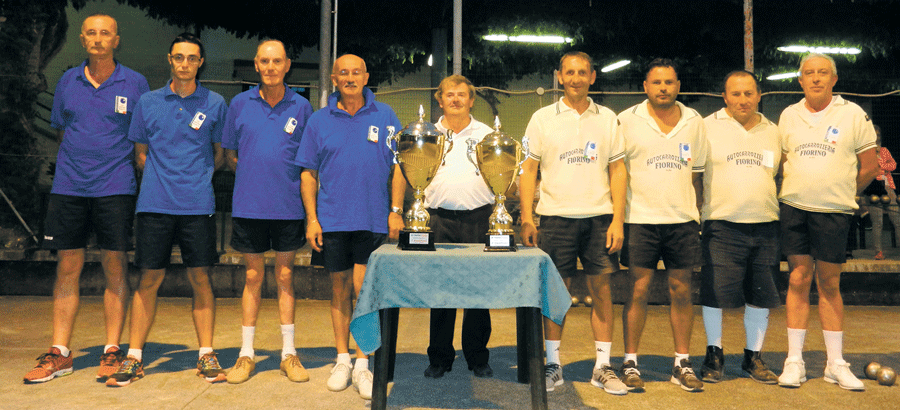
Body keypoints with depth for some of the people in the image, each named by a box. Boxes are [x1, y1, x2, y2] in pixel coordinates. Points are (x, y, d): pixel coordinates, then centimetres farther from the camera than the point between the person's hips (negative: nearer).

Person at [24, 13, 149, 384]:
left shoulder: (135, 84, 3)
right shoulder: (68, 82, 11)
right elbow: (61, 129, 20)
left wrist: (120, 164, 3)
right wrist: (77, 160, 11)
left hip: (115, 187, -3)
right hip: (68, 186, 3)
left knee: (115, 268, 0)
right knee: (67, 268, 5)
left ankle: (113, 351, 8)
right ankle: (59, 353, 13)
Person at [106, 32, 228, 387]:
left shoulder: (214, 104, 7)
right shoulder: (148, 102, 10)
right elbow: (141, 154, 15)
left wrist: (197, 178, 8)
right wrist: (162, 179, 8)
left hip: (198, 204, -1)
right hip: (155, 203, 1)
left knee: (200, 279, 2)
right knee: (149, 279, 3)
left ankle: (206, 355, 12)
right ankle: (133, 357, 14)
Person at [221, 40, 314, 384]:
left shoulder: (301, 107, 3)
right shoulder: (240, 104, 5)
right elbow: (229, 154, 12)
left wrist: (288, 183, -2)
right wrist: (252, 177, 1)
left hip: (288, 206, 0)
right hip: (249, 204, 1)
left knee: (285, 277, 7)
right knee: (253, 277, 7)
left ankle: (289, 354, 16)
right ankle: (246, 354, 18)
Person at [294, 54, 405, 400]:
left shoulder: (385, 116, 5)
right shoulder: (319, 121, 7)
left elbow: (398, 166, 4)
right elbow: (308, 173, 7)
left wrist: (396, 210, -4)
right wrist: (311, 218, 0)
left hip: (372, 219, -1)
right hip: (332, 219, 2)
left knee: (364, 289, -4)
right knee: (340, 289, 10)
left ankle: (362, 365, 9)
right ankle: (342, 360, 23)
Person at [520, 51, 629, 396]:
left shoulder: (607, 118, 9)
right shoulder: (542, 118, 6)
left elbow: (618, 170, 7)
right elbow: (528, 169, 4)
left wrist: (617, 220, -2)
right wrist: (526, 218, -6)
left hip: (599, 217, 1)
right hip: (557, 216, -1)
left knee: (602, 290, 3)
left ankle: (603, 367, 15)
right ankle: (553, 365, 15)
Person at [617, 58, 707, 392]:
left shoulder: (694, 121, 10)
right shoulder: (628, 120, 1)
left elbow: (697, 172, 16)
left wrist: (696, 213, 11)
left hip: (682, 218, 3)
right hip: (641, 217, -2)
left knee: (681, 291, 6)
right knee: (638, 291, -2)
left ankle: (682, 363, 17)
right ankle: (630, 362, 9)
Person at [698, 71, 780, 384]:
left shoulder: (773, 131, 13)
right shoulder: (708, 127, 2)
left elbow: (780, 173, 23)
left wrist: (777, 208, 12)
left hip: (765, 226, 4)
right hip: (722, 225, -3)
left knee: (761, 296, 7)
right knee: (714, 293, -3)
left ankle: (753, 356, 23)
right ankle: (714, 355, 15)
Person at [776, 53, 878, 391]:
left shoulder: (853, 114, 2)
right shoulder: (788, 116, 9)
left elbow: (869, 166, 6)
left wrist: (843, 194, 8)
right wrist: (795, 191, 10)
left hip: (834, 212, -1)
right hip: (794, 209, 1)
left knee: (829, 285, 4)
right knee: (798, 280, 1)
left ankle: (836, 363, 15)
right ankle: (794, 361, 7)